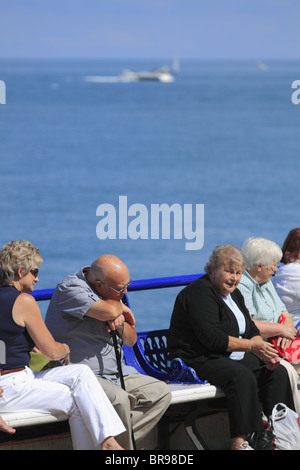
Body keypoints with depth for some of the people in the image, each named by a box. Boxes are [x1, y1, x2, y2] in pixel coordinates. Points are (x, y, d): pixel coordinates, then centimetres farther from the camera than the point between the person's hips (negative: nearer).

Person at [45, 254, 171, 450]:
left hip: (114, 374, 9)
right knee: (118, 399, -33)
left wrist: (120, 324, -6)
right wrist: (121, 307, -6)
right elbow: (108, 311, -31)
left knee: (160, 392, -4)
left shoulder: (113, 294, 14)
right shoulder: (71, 289, -14)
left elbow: (131, 340, 17)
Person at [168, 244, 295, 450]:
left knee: (277, 372, -4)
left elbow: (251, 330, 15)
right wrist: (251, 345, -22)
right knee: (243, 377, -34)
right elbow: (211, 338, -24)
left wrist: (265, 352, -6)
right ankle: (239, 442, -37)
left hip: (233, 357, 10)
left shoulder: (234, 293, 16)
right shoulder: (200, 293, -15)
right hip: (198, 360, -10)